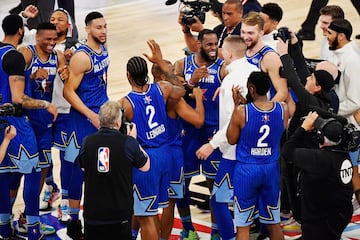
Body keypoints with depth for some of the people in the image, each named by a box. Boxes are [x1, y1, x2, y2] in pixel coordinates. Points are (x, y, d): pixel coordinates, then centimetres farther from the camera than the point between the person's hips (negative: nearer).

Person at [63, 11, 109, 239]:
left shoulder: (104, 49, 5)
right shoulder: (82, 57, -20)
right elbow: (68, 91, -20)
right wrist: (91, 116, -24)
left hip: (103, 113, 8)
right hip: (85, 117, -8)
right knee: (80, 167, -3)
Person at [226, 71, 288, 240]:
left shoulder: (241, 111, -16)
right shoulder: (283, 110, -6)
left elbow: (231, 139, -1)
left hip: (246, 169, -4)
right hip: (271, 169, 4)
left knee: (243, 226, 4)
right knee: (273, 223, 17)